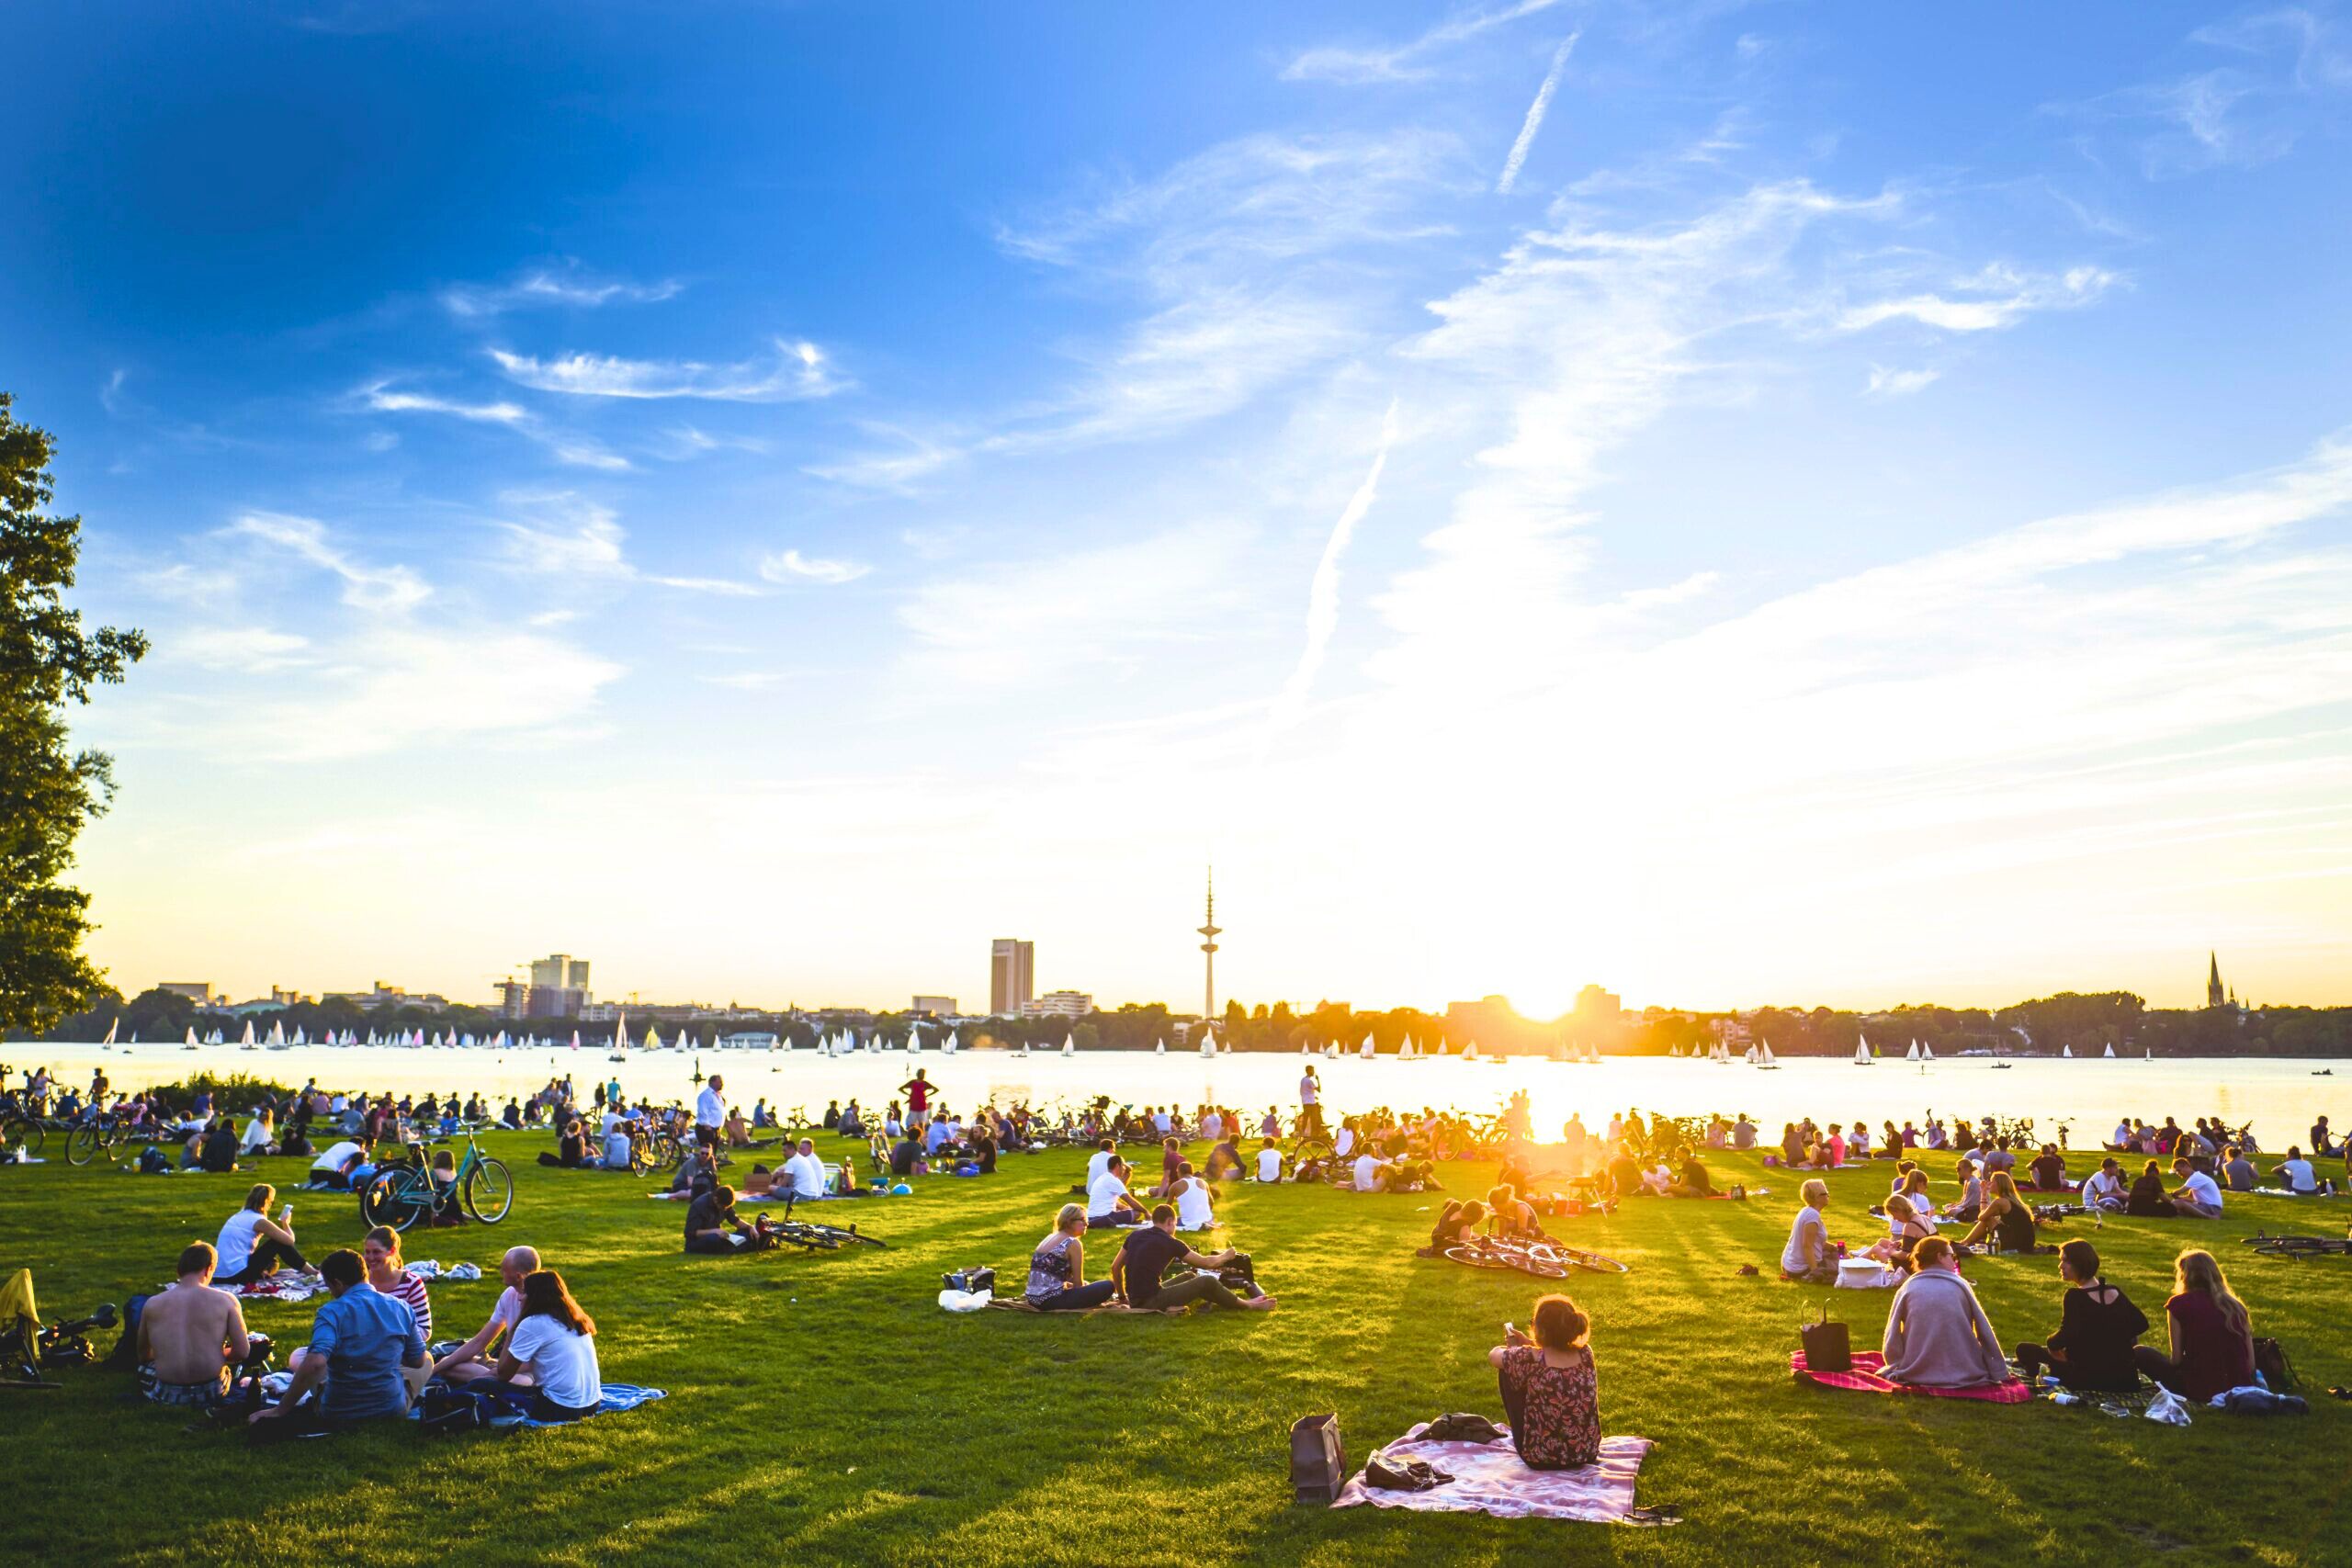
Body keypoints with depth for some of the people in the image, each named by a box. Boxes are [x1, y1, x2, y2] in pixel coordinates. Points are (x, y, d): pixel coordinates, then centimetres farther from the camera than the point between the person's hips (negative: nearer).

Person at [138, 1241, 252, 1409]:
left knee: (143, 1367, 33)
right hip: (213, 1393, -1)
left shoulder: (152, 1304, 0)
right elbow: (243, 1351, -4)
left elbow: (143, 1356, 12)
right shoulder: (225, 1300, -6)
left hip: (167, 1395, 1)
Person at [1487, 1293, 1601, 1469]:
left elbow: (1493, 1356, -3)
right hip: (1587, 1454, 4)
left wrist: (1511, 1348, 16)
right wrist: (1529, 1343, 12)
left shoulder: (1531, 1359, -24)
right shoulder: (1585, 1354, -12)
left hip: (1540, 1460, -4)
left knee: (1507, 1372, 12)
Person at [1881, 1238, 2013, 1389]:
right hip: (1962, 1376, 1)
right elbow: (1984, 1331, 3)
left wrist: (1898, 1368, 9)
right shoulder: (1959, 1285, 0)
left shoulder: (1907, 1288, -1)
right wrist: (2000, 1373, 7)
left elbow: (1892, 1337, -3)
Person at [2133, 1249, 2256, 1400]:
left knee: (2140, 1353, 11)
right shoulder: (2236, 1305, 7)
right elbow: (2251, 1363, 5)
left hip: (2203, 1391, -5)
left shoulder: (2179, 1304, -5)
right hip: (2241, 1391, 5)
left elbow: (2176, 1359, -5)